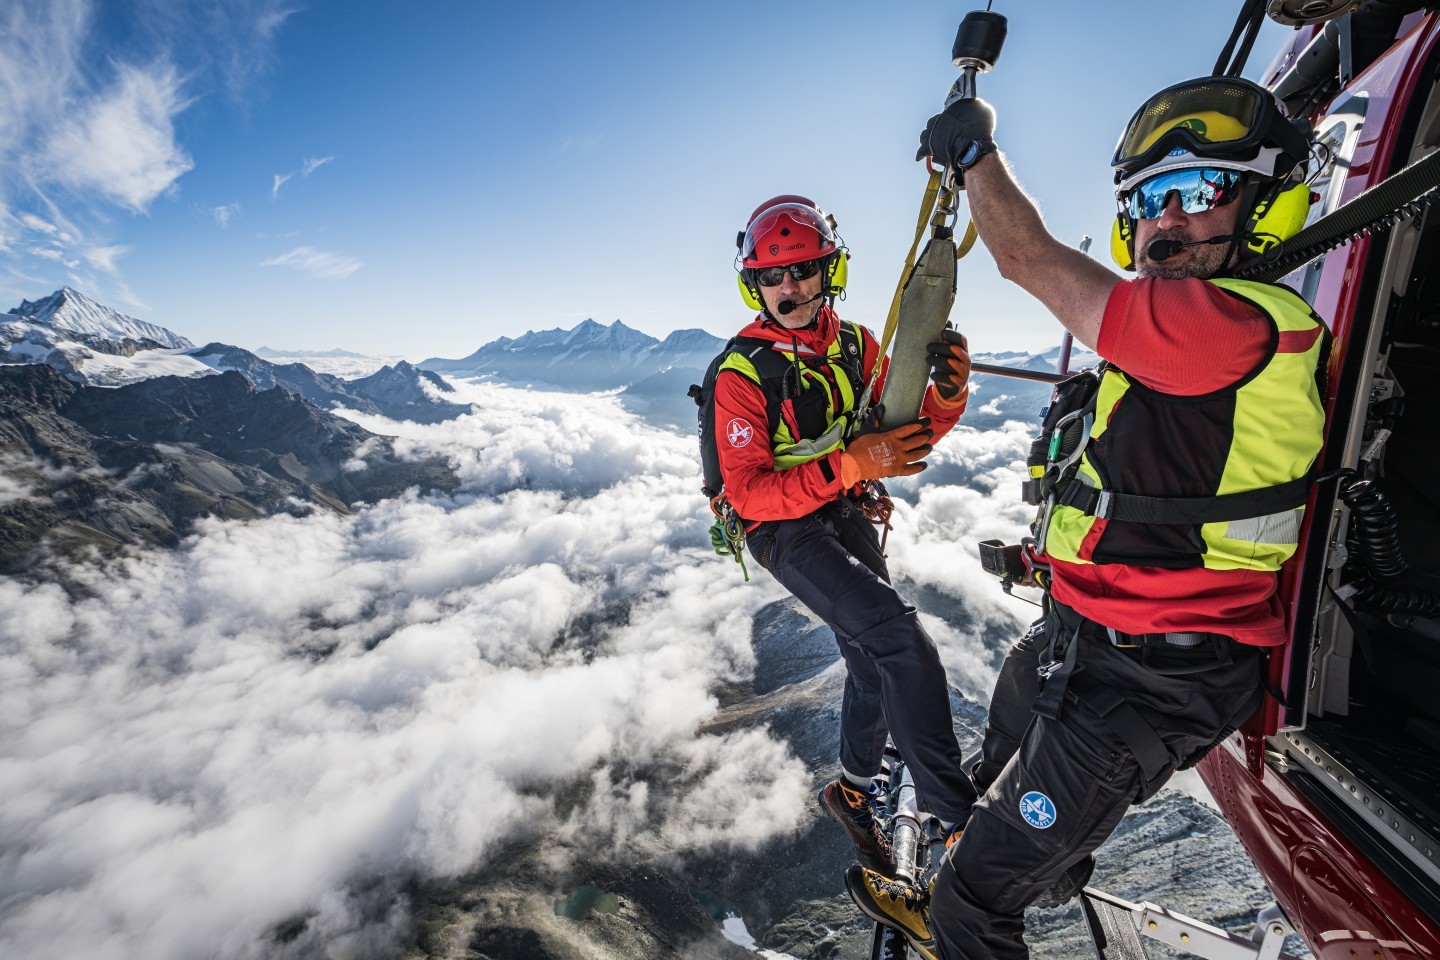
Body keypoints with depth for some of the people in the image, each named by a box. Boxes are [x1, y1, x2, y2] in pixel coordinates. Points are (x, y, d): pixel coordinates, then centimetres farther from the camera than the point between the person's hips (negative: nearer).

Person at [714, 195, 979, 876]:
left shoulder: (854, 345, -2)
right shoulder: (742, 373, -18)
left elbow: (906, 437, 2)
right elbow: (748, 492, -24)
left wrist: (947, 393, -20)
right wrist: (850, 463, -33)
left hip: (848, 516, 7)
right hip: (784, 530, -6)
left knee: (875, 664, 15)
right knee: (901, 640, -23)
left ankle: (852, 792, 41)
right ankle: (959, 819, -2)